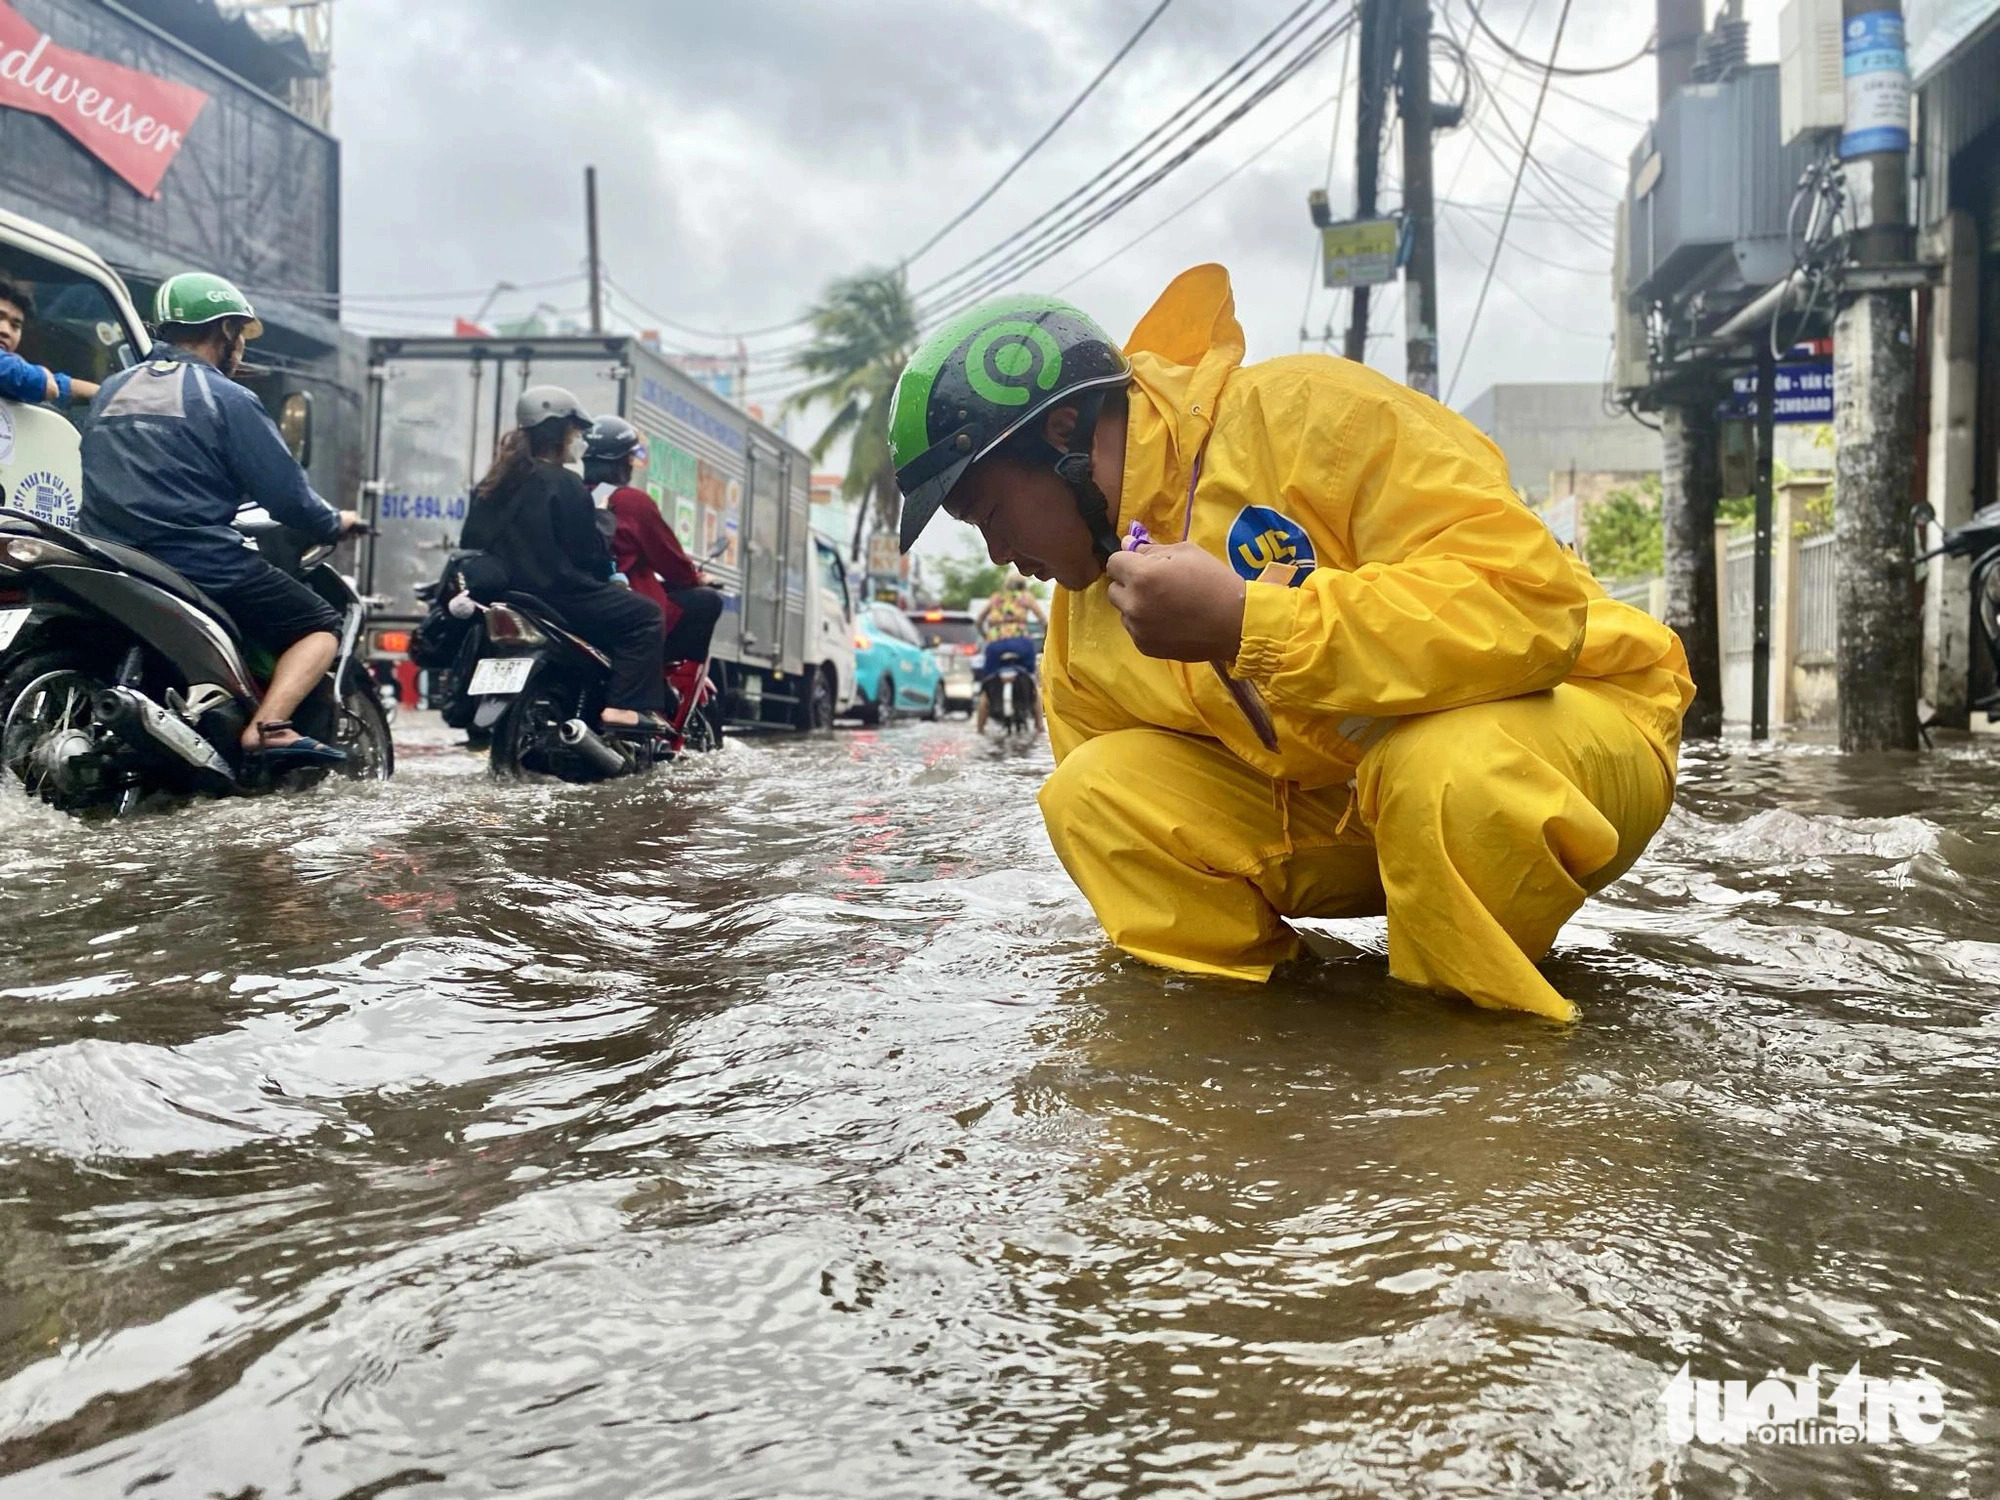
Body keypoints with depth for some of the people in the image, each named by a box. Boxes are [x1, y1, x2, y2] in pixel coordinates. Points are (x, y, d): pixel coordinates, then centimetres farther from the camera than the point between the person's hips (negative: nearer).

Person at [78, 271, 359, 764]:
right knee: (320, 624, 2)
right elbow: (285, 493, -8)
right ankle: (266, 727, -20)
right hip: (200, 566, -7)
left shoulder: (110, 391, 16)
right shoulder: (225, 398, -6)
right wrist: (335, 523, 11)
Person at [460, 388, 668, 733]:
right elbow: (587, 553, -10)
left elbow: (471, 543, 17)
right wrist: (608, 572, 9)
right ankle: (625, 706, -16)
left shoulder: (491, 484, 13)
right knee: (644, 614, -3)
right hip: (556, 594, -9)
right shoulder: (563, 484, -10)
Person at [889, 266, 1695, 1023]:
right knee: (1094, 797, -12)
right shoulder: (1080, 645, 0)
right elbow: (1143, 849, 9)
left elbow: (1532, 601, -29)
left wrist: (1245, 620, -34)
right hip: (1345, 807, 5)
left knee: (1448, 768, -39)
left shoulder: (1303, 414, -21)